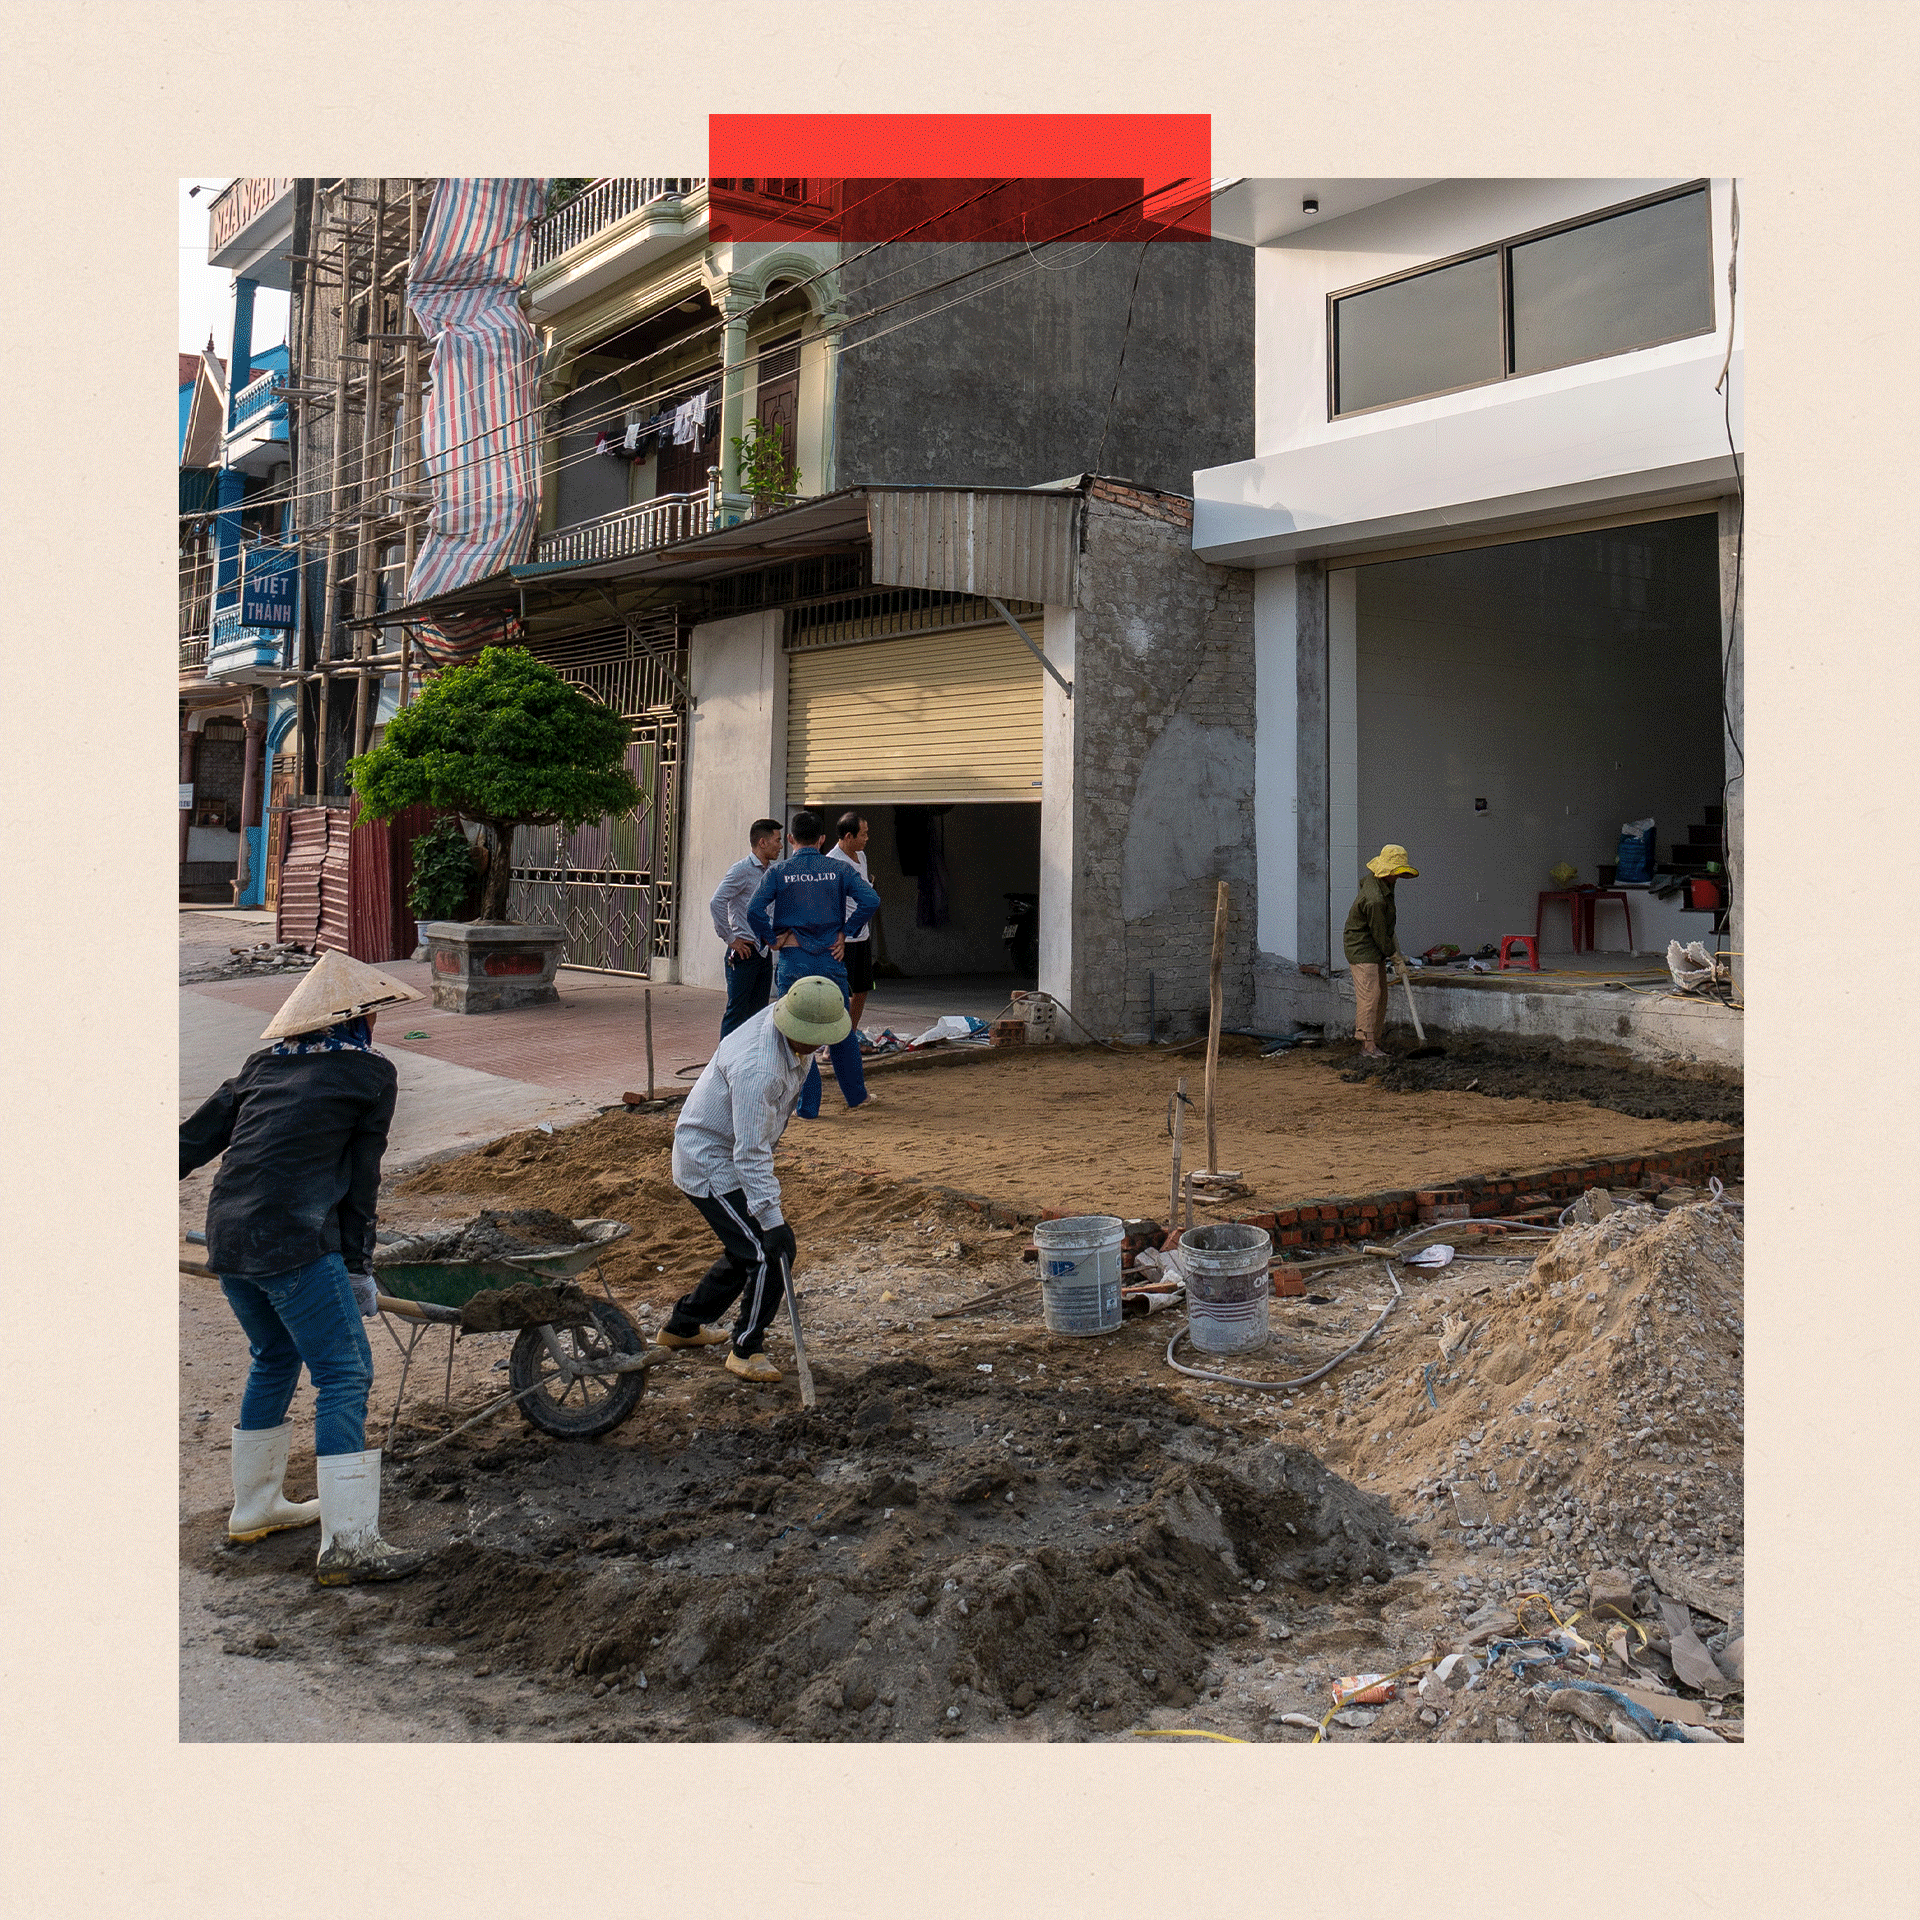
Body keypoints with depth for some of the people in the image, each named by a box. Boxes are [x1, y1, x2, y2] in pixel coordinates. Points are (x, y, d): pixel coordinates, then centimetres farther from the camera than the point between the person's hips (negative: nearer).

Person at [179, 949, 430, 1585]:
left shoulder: (264, 1065, 18)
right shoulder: (371, 1072, 2)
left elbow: (195, 1139, 18)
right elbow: (361, 1179, 3)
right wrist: (358, 1266, 9)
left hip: (226, 1236, 7)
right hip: (294, 1241, -7)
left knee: (274, 1357, 25)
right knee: (343, 1375, -2)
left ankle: (254, 1507, 37)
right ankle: (347, 1545, -5)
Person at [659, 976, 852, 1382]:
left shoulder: (788, 1026, -7)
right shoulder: (757, 1069, -36)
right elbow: (750, 1155, -34)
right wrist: (772, 1219, -33)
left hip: (728, 1155, 10)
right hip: (710, 1162, -10)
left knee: (750, 1248, 17)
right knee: (771, 1251, -11)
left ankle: (683, 1325, 33)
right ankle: (746, 1349, 6)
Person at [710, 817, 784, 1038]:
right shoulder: (741, 871, -11)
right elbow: (716, 903, -19)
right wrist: (731, 939, -15)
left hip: (764, 952, 8)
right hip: (744, 952, -8)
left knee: (759, 1012, 10)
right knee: (737, 1012, -6)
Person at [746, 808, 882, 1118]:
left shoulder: (778, 872, -3)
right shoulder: (839, 869, 1)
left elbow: (754, 910, -16)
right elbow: (870, 901, -10)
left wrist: (771, 940, -4)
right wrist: (845, 932, -2)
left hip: (792, 962, -2)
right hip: (831, 959, 2)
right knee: (841, 1030, 15)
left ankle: (808, 1106, 8)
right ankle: (857, 1096, 27)